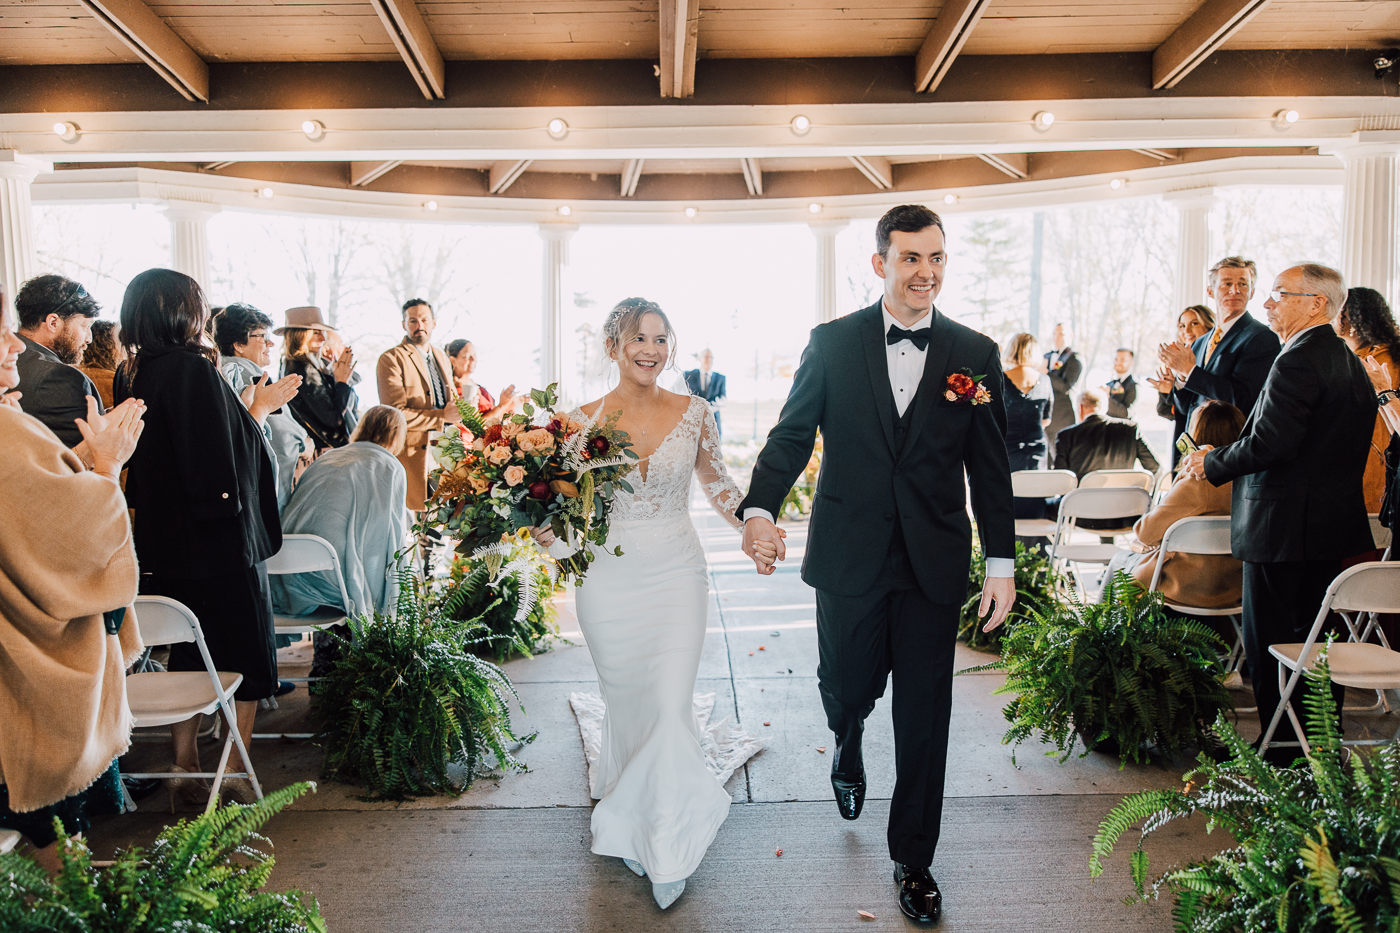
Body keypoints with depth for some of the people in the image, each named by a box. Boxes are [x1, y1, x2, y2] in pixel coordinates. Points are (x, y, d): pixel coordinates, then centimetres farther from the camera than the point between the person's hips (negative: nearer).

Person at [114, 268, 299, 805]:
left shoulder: (131, 376, 6)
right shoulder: (193, 370, -19)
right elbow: (231, 457, -23)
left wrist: (250, 410, 16)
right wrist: (260, 408, -8)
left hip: (163, 546, 8)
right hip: (220, 541, -8)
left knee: (190, 655, 18)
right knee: (247, 658, 8)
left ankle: (185, 767, 25)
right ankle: (235, 774, 13)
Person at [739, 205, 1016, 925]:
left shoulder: (975, 353, 2)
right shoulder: (832, 344, 0)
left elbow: (990, 467, 4)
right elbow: (792, 433, -2)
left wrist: (1002, 562, 2)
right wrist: (759, 508, -19)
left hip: (935, 564, 1)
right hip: (848, 557, 0)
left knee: (924, 715, 7)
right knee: (846, 689, 13)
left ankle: (913, 862, 26)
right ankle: (847, 757, 52)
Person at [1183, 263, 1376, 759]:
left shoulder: (1297, 362, -19)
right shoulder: (1348, 361, 13)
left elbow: (1268, 445, -26)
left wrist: (1211, 462, -8)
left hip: (1284, 526, -10)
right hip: (1334, 527, 10)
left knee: (1270, 645, 0)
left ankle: (1282, 753, 9)